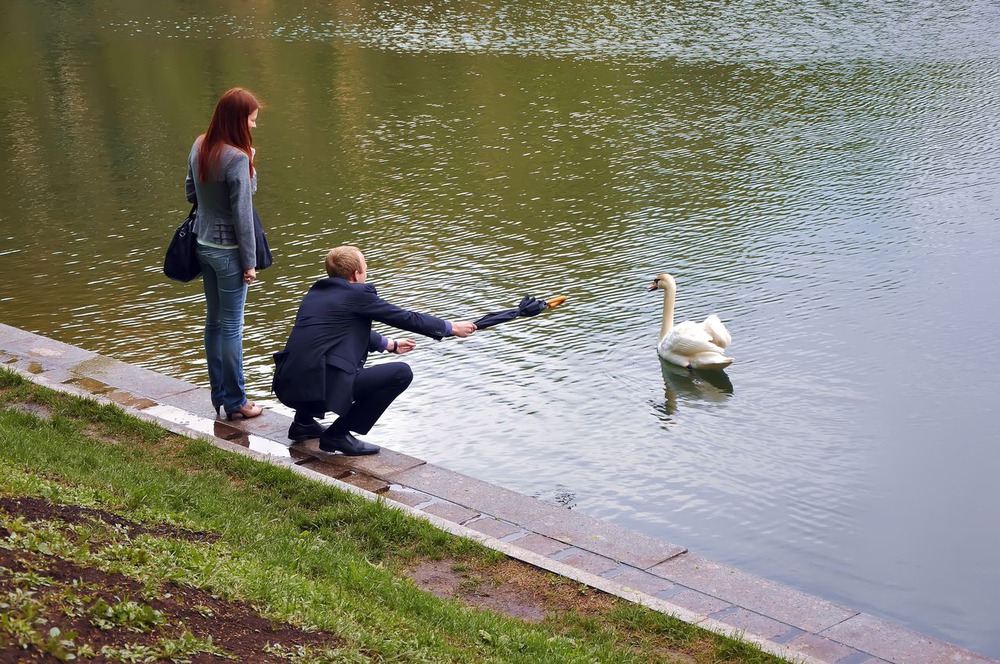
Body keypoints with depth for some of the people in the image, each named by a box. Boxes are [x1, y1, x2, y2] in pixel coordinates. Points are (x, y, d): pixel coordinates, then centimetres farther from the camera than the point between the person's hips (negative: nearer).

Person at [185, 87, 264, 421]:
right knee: (231, 326, 2)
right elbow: (242, 214, -19)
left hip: (203, 244, 8)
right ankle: (234, 401, 13)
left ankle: (219, 393, 27)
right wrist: (249, 262, -12)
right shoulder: (237, 158, -22)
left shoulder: (199, 147, 1)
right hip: (228, 251, -8)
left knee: (214, 320, 16)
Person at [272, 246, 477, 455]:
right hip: (322, 386, -9)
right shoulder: (357, 293, -2)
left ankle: (303, 422, 27)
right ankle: (339, 434, -1)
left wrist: (389, 344, 47)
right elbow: (406, 318, 6)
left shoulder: (315, 293, 20)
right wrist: (451, 328, 19)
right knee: (401, 373, -3)